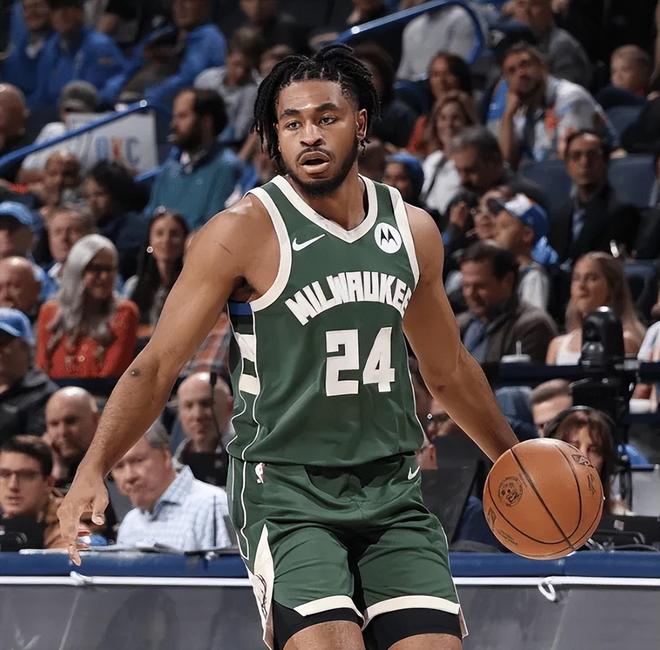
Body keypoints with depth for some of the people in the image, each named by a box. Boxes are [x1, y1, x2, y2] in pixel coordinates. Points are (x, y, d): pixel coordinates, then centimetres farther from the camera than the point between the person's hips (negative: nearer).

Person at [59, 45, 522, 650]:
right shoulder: (245, 231, -8)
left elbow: (448, 372, 23)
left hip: (391, 488, 5)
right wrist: (93, 471, -21)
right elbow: (157, 366, -8)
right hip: (285, 488, -5)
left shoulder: (413, 230, 8)